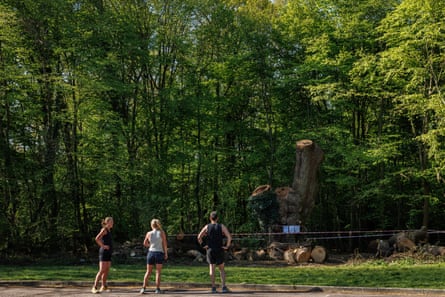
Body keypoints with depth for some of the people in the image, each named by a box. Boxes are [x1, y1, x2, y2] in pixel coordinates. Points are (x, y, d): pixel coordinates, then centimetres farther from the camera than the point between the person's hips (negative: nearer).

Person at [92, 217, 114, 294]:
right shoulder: (104, 229, -10)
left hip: (108, 253, 9)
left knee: (106, 271, 12)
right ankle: (94, 288, -14)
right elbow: (97, 239, -24)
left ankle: (104, 286, 21)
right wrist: (103, 246, -17)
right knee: (102, 271, -13)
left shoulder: (108, 230, 17)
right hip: (104, 252, -9)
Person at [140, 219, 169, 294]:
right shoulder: (162, 233, -4)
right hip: (159, 253, -2)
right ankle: (158, 289, 2)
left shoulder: (149, 233, 1)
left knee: (148, 272, 10)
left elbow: (145, 244, 12)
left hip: (151, 252, 2)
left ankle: (143, 288, 5)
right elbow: (164, 244, -4)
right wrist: (166, 253, 2)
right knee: (158, 272, 4)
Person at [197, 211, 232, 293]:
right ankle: (223, 287, -1)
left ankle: (213, 287, 2)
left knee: (212, 269, 6)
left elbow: (199, 237, -6)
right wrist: (227, 246, -5)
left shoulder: (207, 227, -1)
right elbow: (229, 237, -12)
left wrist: (203, 245, 2)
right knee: (221, 269, 9)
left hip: (210, 250, 0)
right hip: (219, 250, 0)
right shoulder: (221, 226, -3)